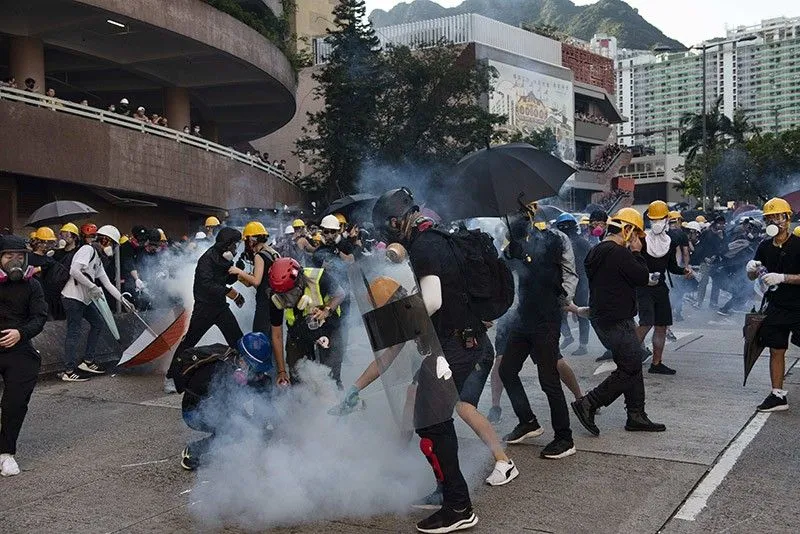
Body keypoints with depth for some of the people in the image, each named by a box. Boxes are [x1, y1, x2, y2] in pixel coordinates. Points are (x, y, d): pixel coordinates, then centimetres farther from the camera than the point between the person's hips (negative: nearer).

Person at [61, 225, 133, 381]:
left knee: (98, 323, 15)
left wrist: (123, 300, 16)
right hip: (73, 297, -10)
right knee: (74, 332, -7)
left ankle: (87, 362, 21)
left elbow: (107, 283, 20)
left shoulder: (98, 260, 19)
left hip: (85, 298, 10)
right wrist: (93, 287, -18)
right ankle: (69, 371, -3)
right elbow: (74, 271, -24)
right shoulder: (88, 250, -11)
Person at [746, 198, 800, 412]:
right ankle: (778, 395, 19)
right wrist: (751, 269, -8)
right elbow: (752, 277, 13)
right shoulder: (765, 247, 5)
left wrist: (782, 277, -24)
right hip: (776, 306, 5)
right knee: (776, 351, 10)